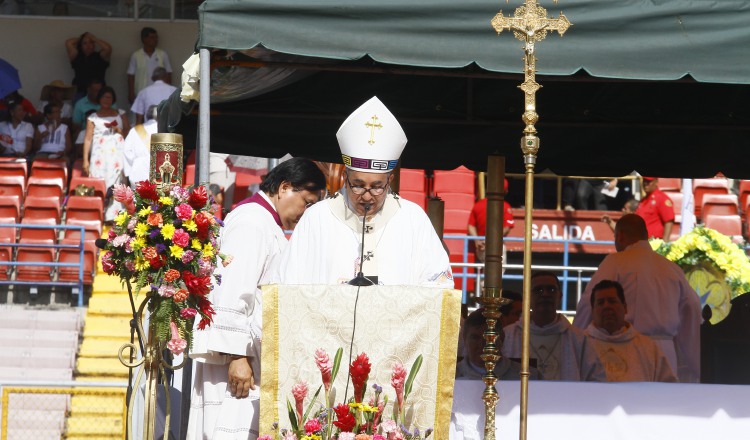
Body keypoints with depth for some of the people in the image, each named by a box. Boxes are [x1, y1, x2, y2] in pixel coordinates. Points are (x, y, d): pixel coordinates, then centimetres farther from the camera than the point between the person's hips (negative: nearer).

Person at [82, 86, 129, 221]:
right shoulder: (93, 117, 11)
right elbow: (88, 139, 7)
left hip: (117, 153, 1)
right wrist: (85, 160, 0)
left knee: (115, 183, -9)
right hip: (100, 154, -1)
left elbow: (128, 132, 14)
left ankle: (112, 215, -10)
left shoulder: (120, 114, 15)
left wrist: (117, 129, -5)